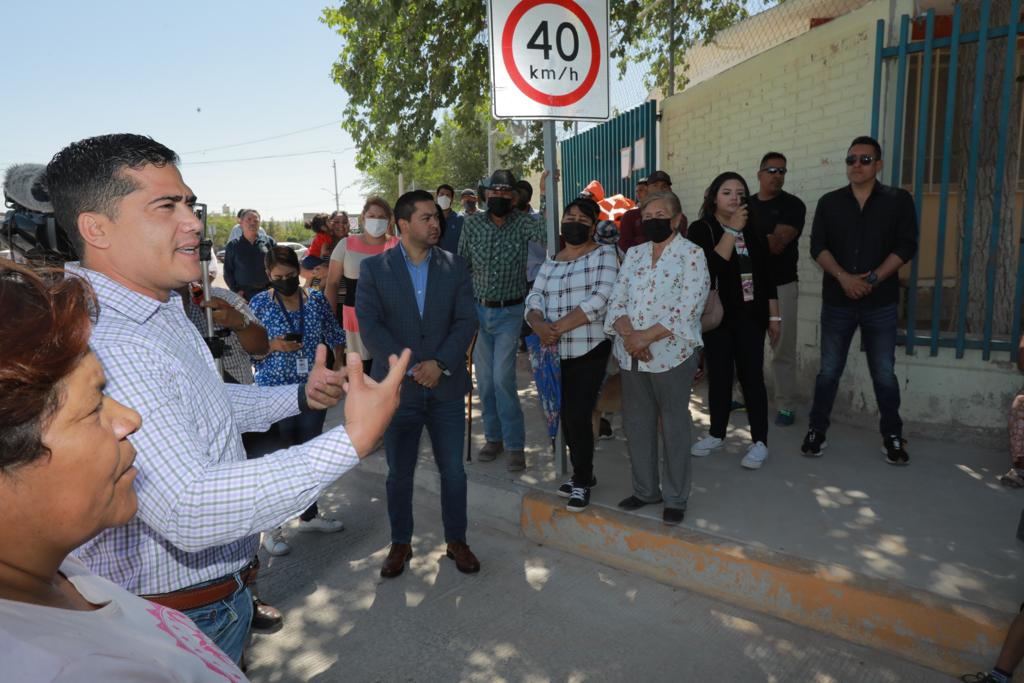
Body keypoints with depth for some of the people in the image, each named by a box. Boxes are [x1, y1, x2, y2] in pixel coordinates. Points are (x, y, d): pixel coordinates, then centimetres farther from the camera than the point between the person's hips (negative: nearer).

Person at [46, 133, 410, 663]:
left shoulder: (162, 311, 4)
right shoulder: (104, 346, -32)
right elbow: (187, 511, -38)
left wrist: (301, 395, 6)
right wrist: (352, 441, -38)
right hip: (177, 621, -9)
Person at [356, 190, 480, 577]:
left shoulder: (454, 266, 3)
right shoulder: (373, 269, -2)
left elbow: (465, 321, -2)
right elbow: (370, 327, -10)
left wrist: (440, 363, -16)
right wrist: (411, 368, -17)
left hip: (447, 387, 1)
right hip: (399, 389, -1)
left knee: (453, 471, 10)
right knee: (399, 474, 11)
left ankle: (456, 541, 29)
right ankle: (400, 544, 30)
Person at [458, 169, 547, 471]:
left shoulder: (522, 223, -6)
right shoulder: (472, 224, 1)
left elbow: (547, 235, -25)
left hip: (510, 312, -3)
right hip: (478, 310, 3)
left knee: (502, 379, -10)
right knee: (485, 380, 10)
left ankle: (515, 445, 4)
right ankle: (494, 437, 26)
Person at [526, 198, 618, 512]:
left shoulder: (603, 254, -3)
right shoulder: (550, 263, 15)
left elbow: (599, 299, -16)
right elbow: (534, 297, 6)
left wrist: (559, 327, -19)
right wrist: (540, 325, -17)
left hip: (589, 350, -6)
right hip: (556, 353, 6)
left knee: (578, 416, -6)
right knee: (566, 416, 11)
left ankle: (582, 481, 13)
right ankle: (582, 474, 29)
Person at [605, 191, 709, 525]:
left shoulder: (692, 254, -3)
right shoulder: (634, 254, 13)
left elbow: (687, 309, -13)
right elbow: (616, 299, 6)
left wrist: (647, 336, -18)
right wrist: (628, 333, -12)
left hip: (670, 355, -5)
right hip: (630, 356, 6)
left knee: (674, 426, 5)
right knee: (636, 423, 13)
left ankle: (675, 498, 19)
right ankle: (645, 489, 29)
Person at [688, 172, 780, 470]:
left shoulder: (752, 230, 8)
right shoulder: (701, 229, -3)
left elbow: (765, 275, 10)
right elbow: (710, 267, -20)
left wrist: (774, 316, 8)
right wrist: (732, 230, -19)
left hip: (750, 315, 2)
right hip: (717, 316, -2)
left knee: (752, 376, 1)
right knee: (719, 375, 7)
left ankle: (759, 441, 8)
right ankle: (716, 433, 23)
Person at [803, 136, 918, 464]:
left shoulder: (898, 200, 4)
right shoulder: (829, 202, 7)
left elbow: (906, 246, -4)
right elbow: (818, 246, -2)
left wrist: (873, 279, -16)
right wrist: (844, 277, -17)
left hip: (881, 303, -1)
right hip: (837, 302, 1)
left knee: (884, 374, 6)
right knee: (829, 371, 6)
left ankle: (892, 438, 19)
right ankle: (816, 431, 18)